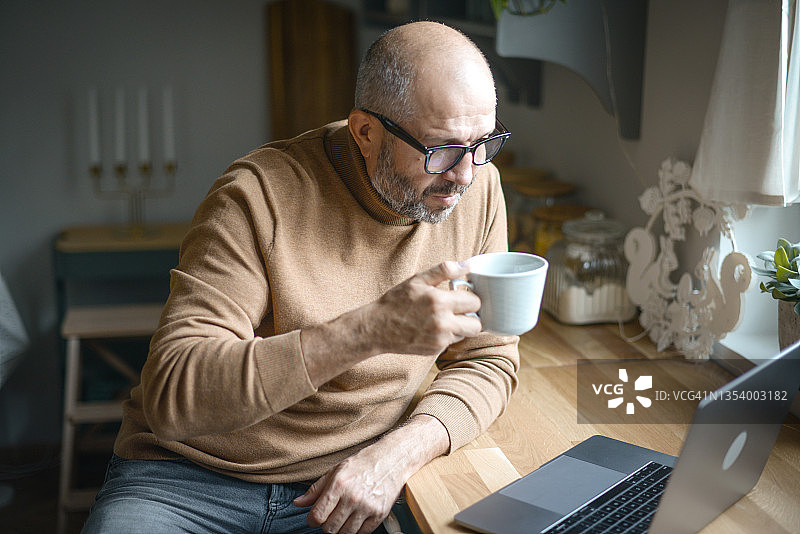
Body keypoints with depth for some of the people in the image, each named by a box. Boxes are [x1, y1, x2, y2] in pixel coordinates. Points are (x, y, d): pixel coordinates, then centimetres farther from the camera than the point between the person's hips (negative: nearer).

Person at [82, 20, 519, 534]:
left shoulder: (478, 188, -5)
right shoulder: (260, 196, -19)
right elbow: (171, 394, -26)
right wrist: (370, 330, -36)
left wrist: (399, 451, -18)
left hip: (351, 482, 3)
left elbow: (488, 359, 2)